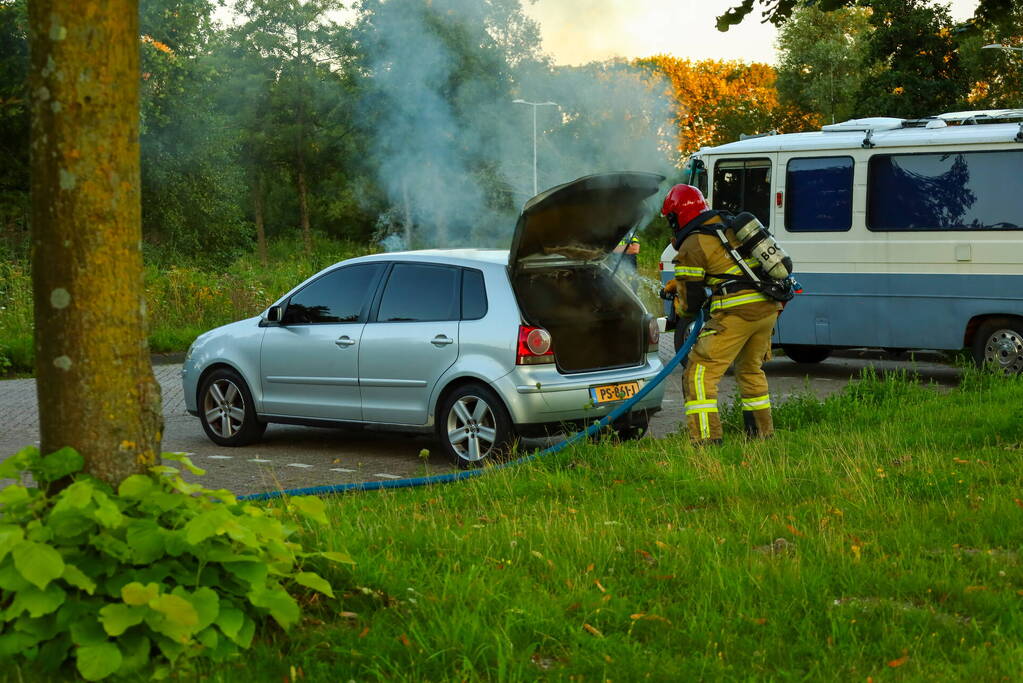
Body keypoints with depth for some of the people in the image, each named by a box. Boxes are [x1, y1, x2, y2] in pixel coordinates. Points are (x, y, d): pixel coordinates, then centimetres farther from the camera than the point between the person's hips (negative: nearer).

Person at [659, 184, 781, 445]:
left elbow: (691, 299, 0)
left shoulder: (692, 246, -4)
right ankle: (763, 432, 34)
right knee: (750, 369, 27)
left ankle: (707, 439, -14)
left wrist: (683, 317, 24)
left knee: (699, 372, -5)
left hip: (737, 312, -8)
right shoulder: (729, 225, 20)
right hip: (768, 307, 8)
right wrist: (676, 284, 34)